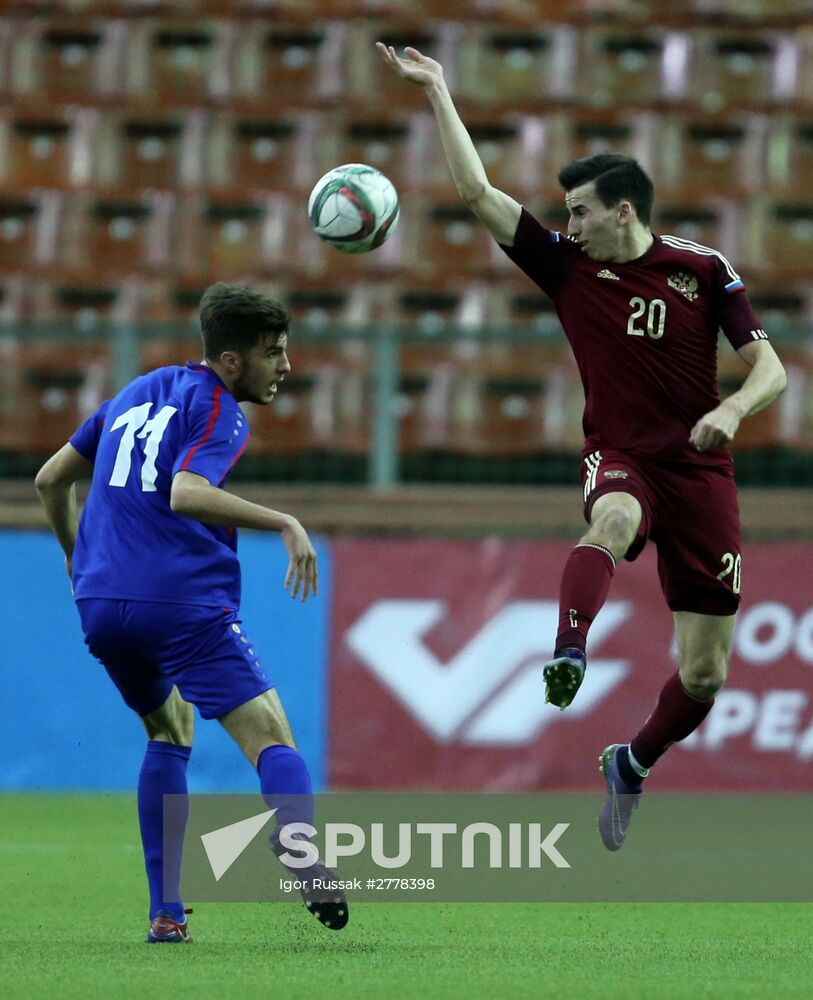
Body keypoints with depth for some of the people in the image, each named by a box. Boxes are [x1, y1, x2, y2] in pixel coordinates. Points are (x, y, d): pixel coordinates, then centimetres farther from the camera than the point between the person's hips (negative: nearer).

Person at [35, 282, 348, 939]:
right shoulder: (218, 410, -3)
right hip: (186, 606, -7)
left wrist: (75, 554, 42)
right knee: (271, 736, -9)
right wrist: (285, 524, -25)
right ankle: (311, 876, -34)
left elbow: (51, 479, 28)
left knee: (169, 731, 25)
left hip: (100, 606, 7)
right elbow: (185, 494, -22)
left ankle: (165, 913, 14)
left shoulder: (137, 393, 21)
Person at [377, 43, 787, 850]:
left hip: (699, 472, 0)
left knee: (704, 674, 0)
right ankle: (569, 655, -61)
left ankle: (632, 764, 29)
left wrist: (735, 407, -23)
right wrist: (438, 95, -6)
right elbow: (478, 193, -2)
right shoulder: (568, 267, 3)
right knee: (613, 520, -41)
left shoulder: (703, 270, 0)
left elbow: (769, 368, -2)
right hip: (621, 461, 0)